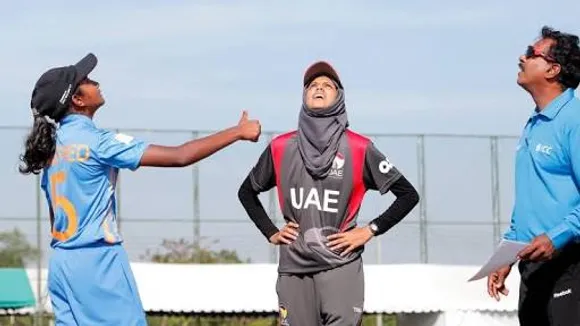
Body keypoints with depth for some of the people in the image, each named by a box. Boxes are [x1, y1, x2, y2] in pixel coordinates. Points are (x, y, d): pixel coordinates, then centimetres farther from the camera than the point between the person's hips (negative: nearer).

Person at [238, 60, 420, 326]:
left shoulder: (358, 149, 0)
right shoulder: (281, 148, 8)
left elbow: (408, 195, 3)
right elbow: (247, 191, 23)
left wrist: (370, 231, -4)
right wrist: (270, 233, 11)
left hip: (340, 266, -3)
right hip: (294, 267, 3)